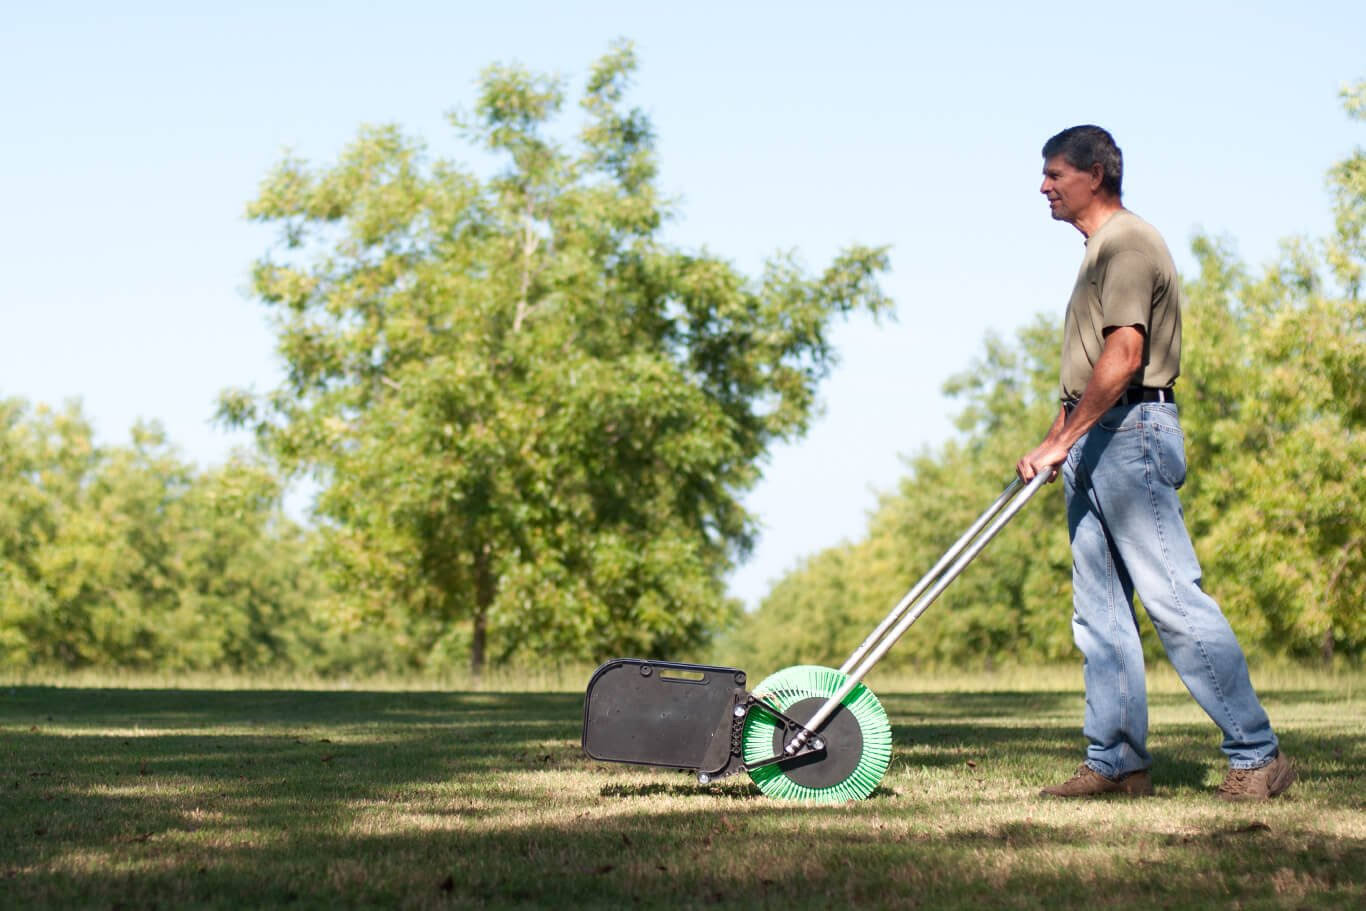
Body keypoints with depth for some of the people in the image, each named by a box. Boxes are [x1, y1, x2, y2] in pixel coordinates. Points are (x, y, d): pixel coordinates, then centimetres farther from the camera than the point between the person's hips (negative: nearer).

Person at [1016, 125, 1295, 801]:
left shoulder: (1128, 242, -11)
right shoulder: (1098, 251, 21)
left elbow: (1123, 356, -21)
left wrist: (1061, 441, -20)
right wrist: (1056, 441, 20)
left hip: (1131, 431, -10)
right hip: (1093, 441, 10)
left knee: (1173, 597, -11)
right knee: (1099, 612, 8)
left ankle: (1256, 753, -8)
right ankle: (1116, 762, 11)